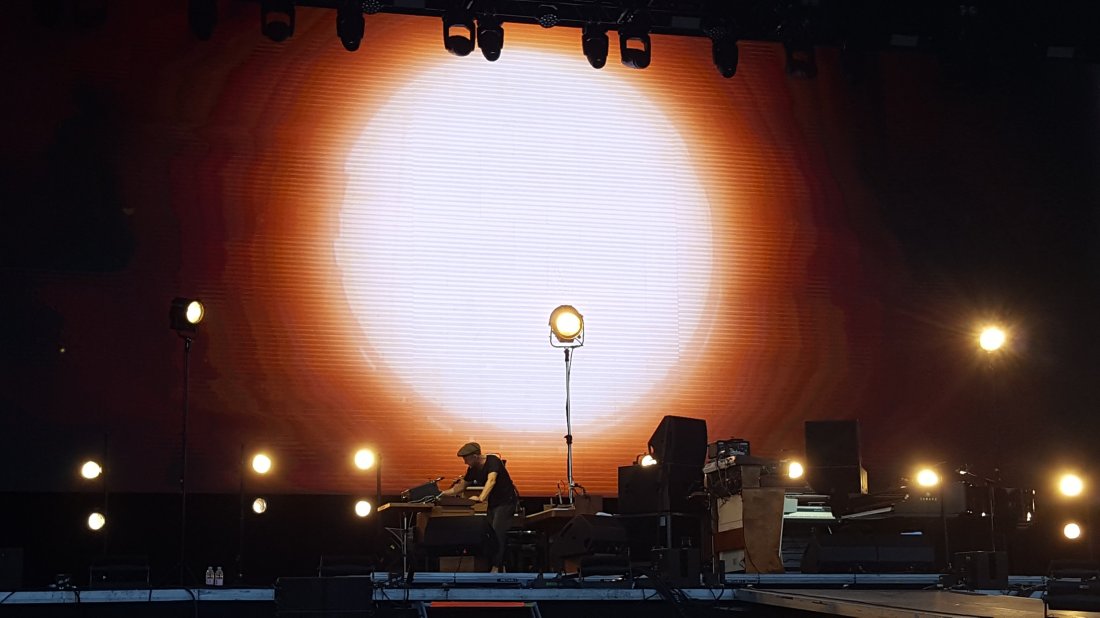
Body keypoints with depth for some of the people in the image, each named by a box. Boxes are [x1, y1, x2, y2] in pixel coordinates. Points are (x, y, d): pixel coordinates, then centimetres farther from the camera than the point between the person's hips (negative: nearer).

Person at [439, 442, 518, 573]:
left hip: (506, 501, -8)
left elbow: (491, 480, -38)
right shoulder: (473, 470, 1)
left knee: (497, 533, -17)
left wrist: (480, 498, -51)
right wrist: (442, 493, 4)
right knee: (489, 533, 4)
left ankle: (496, 568, -21)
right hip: (493, 503, 8)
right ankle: (500, 565, 11)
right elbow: (461, 487, 13)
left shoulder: (493, 461, -22)